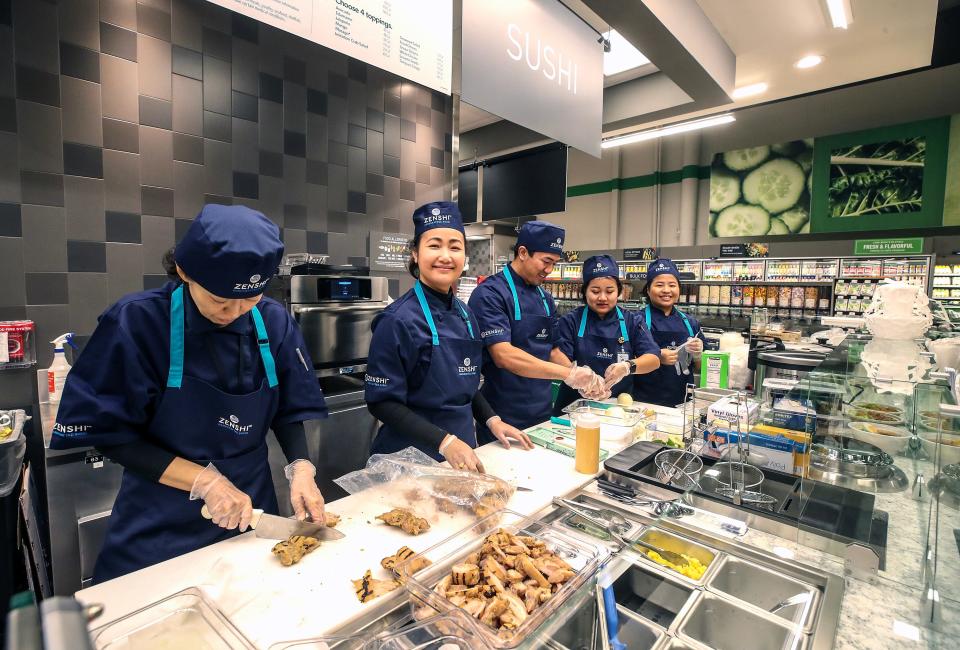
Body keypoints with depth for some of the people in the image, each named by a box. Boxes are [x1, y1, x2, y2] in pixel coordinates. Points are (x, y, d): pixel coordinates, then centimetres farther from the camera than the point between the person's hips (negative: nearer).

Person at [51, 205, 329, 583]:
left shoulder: (273, 322, -11)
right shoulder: (137, 322, -19)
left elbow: (289, 411, -2)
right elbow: (109, 433, -13)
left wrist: (301, 467, -18)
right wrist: (203, 480, -21)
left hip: (251, 510, 3)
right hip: (162, 523, -2)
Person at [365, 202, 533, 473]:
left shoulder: (466, 315, 2)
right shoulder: (398, 320, -19)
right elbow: (382, 402, -17)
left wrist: (491, 419, 1)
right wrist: (445, 442, -24)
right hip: (412, 457, -6)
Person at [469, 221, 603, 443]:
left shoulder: (546, 299, 9)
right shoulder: (490, 293, -15)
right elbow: (503, 356, -25)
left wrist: (582, 380, -3)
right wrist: (568, 373, -28)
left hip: (542, 415, 7)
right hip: (504, 420, -7)